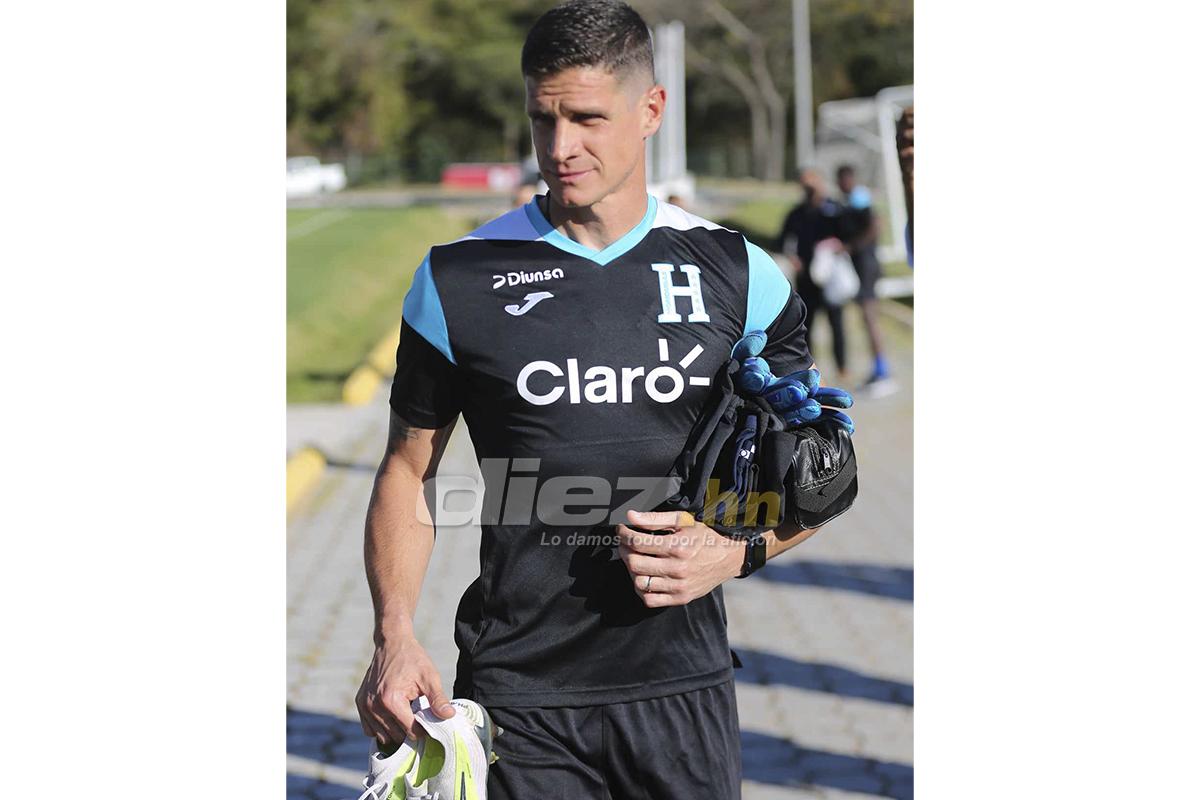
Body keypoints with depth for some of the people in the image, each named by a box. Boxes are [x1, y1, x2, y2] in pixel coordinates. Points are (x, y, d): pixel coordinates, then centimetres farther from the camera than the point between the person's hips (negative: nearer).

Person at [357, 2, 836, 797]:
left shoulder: (738, 275, 2)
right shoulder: (459, 279, 0)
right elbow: (409, 469, 7)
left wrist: (736, 550, -9)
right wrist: (395, 636, -8)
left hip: (683, 691, 1)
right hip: (518, 694, -1)